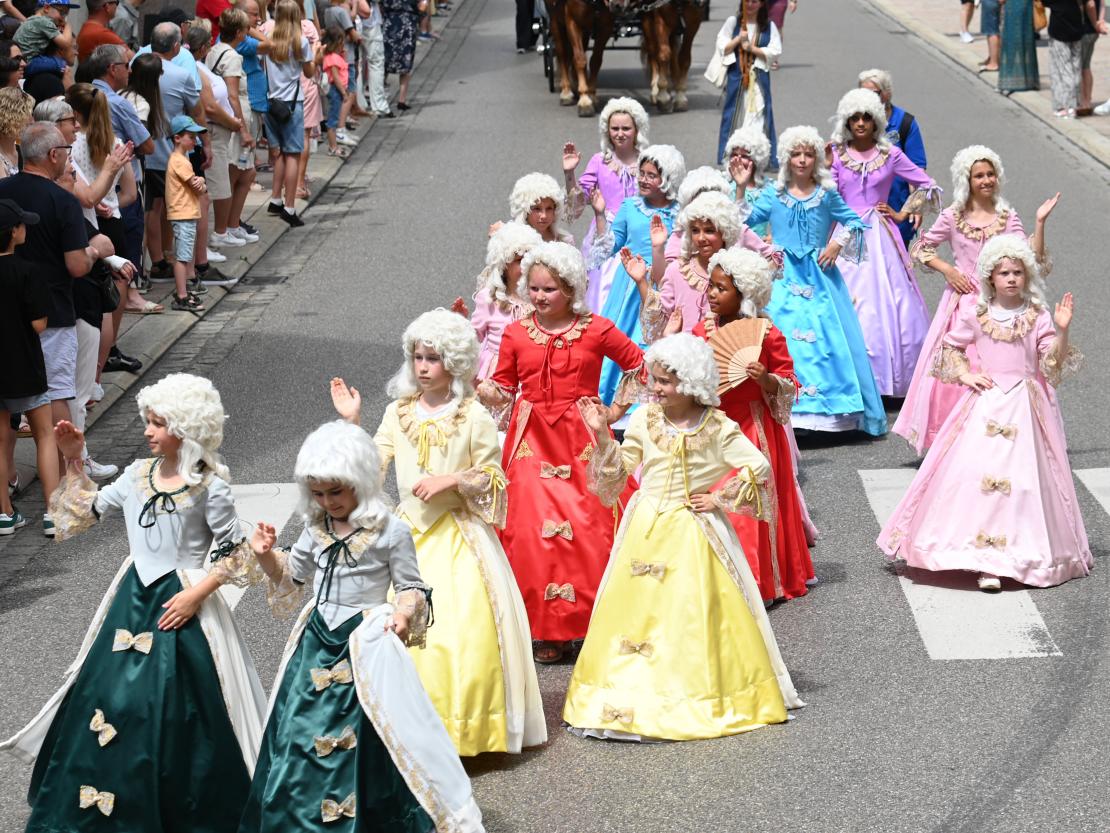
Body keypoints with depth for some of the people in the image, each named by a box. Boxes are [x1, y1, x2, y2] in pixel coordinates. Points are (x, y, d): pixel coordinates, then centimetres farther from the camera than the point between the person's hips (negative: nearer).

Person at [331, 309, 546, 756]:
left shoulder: (474, 417, -5)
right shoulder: (399, 412, 6)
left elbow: (493, 480, -1)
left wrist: (452, 480, -15)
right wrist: (351, 422, -6)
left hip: (459, 537, -3)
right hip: (410, 534, 3)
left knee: (462, 628, -8)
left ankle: (463, 729, 6)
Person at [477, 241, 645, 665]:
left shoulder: (596, 330, -2)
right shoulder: (516, 333, 4)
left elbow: (639, 365, 11)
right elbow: (503, 392, 8)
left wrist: (617, 409, 5)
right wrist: (473, 386, -10)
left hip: (583, 442, -1)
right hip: (533, 443, 2)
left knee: (588, 527, -4)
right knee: (533, 528, -4)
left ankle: (594, 620, 11)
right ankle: (549, 630, 5)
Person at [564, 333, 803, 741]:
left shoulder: (717, 428, -8)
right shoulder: (644, 420, 2)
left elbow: (759, 467, -9)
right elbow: (621, 468, 6)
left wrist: (720, 498, -8)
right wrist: (602, 437, -6)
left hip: (694, 534, -3)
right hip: (646, 530, 3)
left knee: (693, 615, -1)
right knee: (636, 610, 3)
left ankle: (699, 697, 10)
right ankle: (636, 691, 13)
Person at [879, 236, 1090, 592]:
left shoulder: (1038, 317, 2)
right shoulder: (975, 314, 3)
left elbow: (1052, 365, -2)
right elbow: (950, 348, 14)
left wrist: (1062, 331, -16)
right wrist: (965, 375, -1)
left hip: (1025, 407, 0)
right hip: (985, 403, 0)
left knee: (1022, 476, -2)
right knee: (977, 473, -10)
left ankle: (1023, 553, 11)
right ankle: (985, 561, -9)